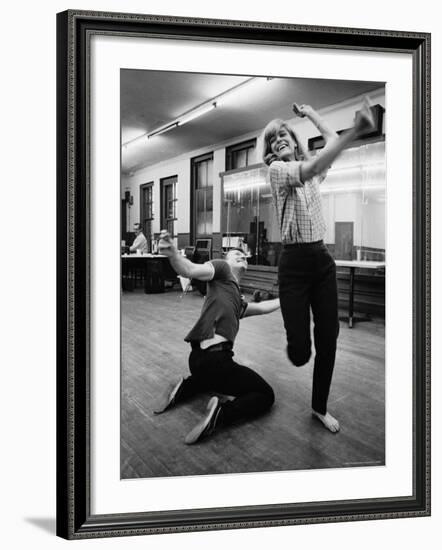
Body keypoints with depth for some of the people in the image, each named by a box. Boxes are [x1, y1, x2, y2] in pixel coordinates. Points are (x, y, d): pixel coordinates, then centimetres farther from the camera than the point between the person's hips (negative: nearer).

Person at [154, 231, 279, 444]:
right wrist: (173, 254, -35)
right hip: (214, 358, -9)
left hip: (200, 357, 9)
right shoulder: (221, 268, 4)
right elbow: (190, 270, -15)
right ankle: (220, 413, -16)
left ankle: (186, 388, 18)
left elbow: (262, 307, 38)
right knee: (265, 395, 5)